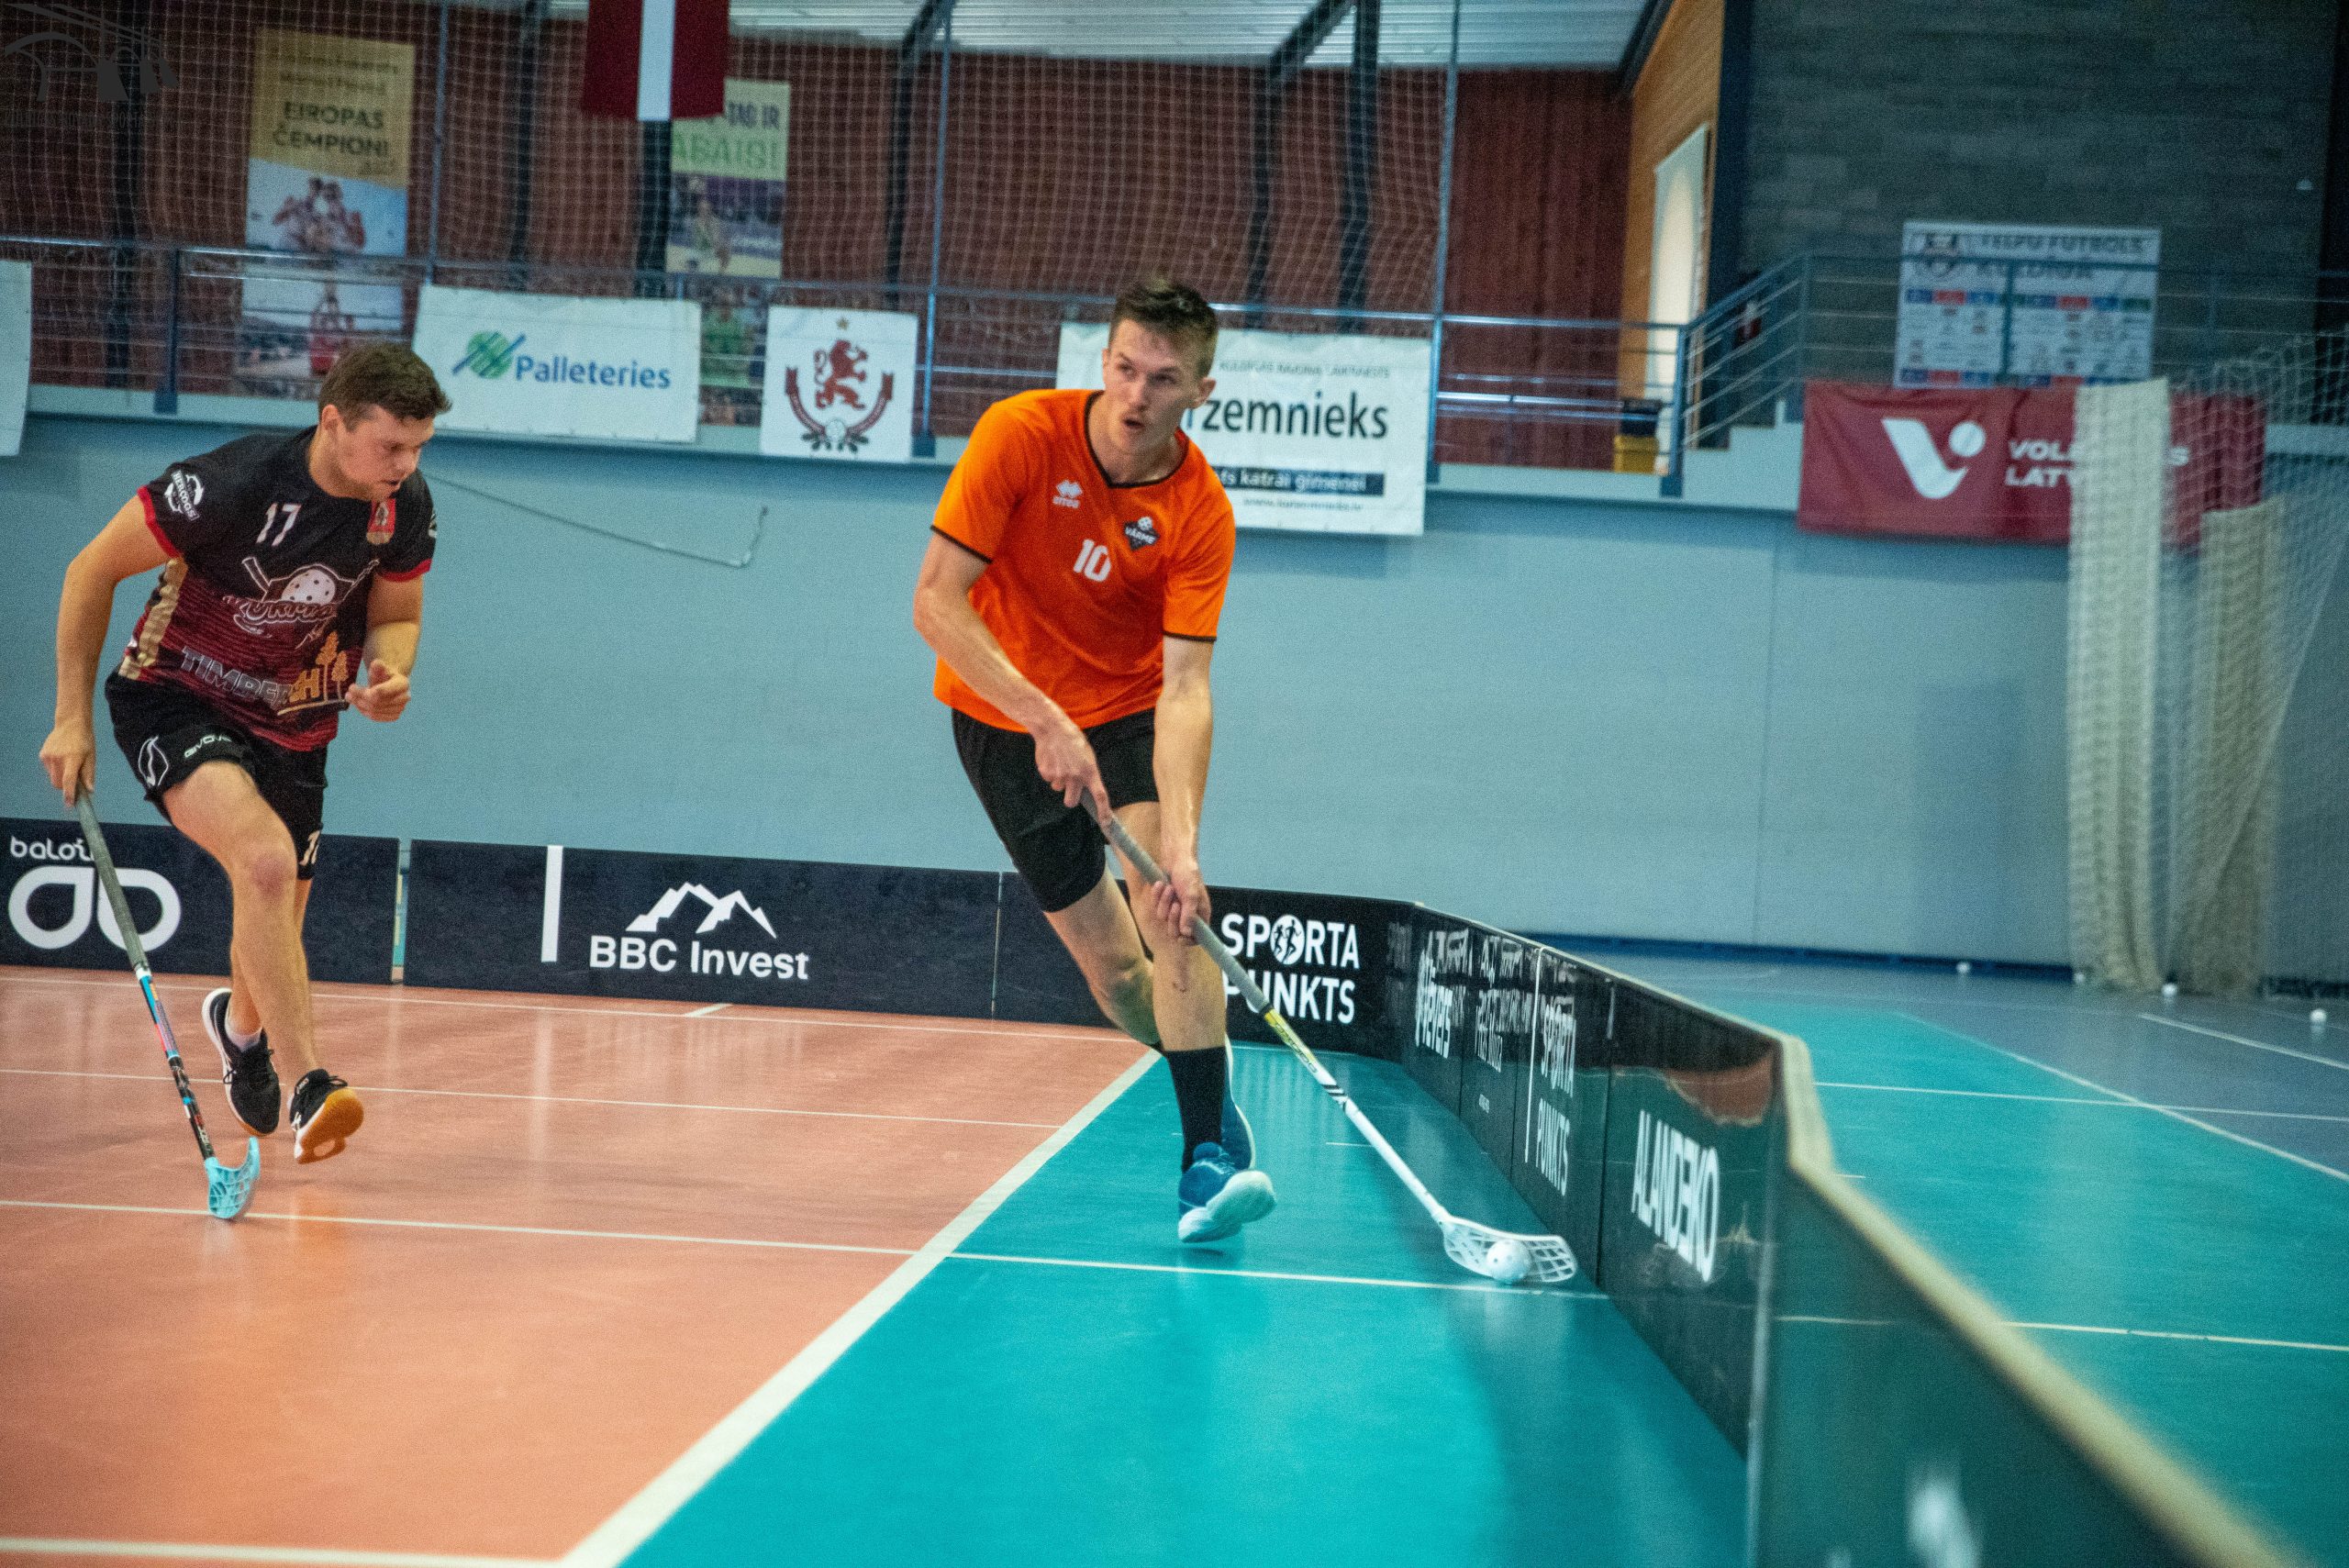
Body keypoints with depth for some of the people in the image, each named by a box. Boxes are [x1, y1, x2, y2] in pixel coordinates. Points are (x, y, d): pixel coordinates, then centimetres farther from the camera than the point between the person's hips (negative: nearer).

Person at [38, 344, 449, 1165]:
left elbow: (394, 615, 7)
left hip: (293, 723, 5)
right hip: (177, 698, -5)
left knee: (276, 927, 12)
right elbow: (92, 571, -14)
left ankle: (240, 1023, 50)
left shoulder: (407, 508, -11)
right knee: (266, 858, -32)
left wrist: (389, 673, -18)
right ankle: (310, 1085, -31)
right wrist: (72, 718, -12)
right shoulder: (230, 484, -27)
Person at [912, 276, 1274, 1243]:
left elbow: (1184, 687, -26)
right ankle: (1210, 1082, 29)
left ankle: (1209, 1156, -21)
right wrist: (1046, 721, -34)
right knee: (1110, 965, 1)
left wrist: (1182, 842, -39)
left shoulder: (1201, 512, -20)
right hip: (1000, 717, 0)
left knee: (1171, 910, -24)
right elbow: (936, 602, -25)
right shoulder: (1020, 435, -22)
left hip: (1128, 711, 0)